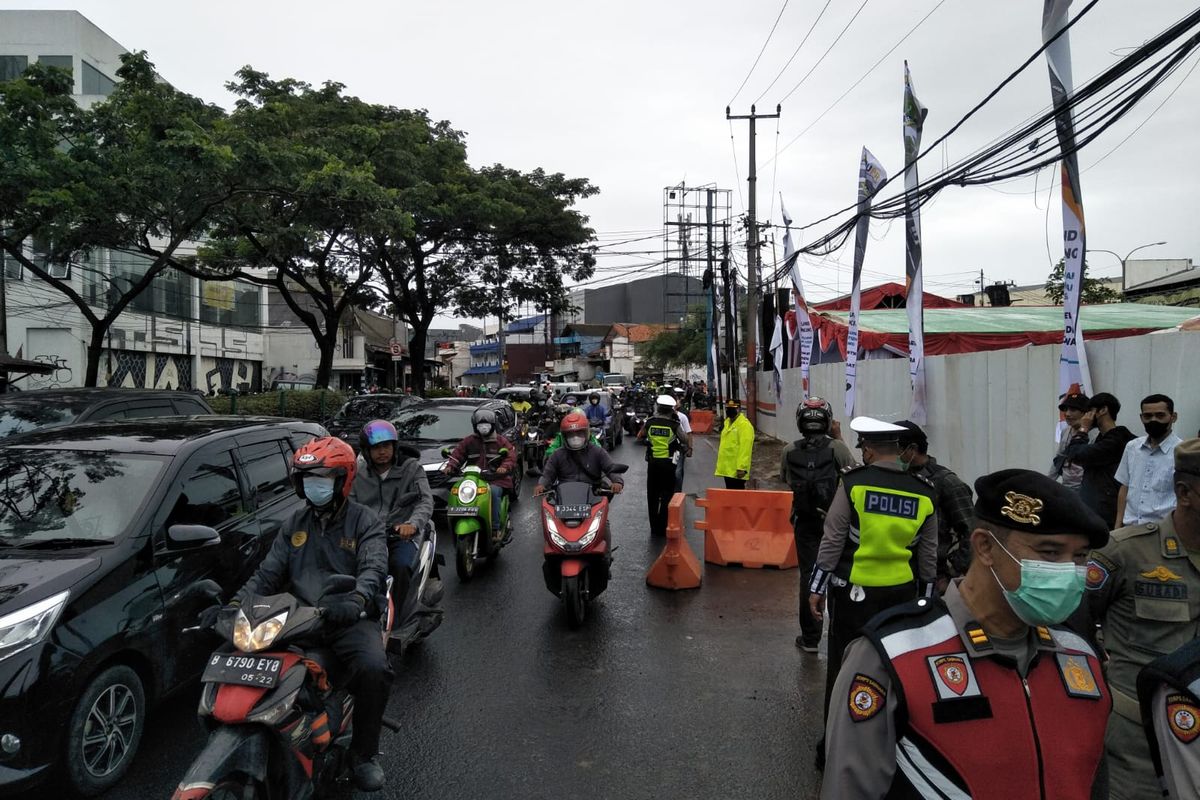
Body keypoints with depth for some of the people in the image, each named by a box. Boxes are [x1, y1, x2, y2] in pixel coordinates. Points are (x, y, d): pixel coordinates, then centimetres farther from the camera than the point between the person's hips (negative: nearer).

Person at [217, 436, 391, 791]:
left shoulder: (365, 521, 2)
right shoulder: (296, 523, 17)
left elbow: (374, 567, -16)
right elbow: (268, 573, 11)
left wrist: (357, 599, -38)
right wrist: (235, 605, -7)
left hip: (347, 617, -4)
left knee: (373, 667, -31)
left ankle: (365, 752, -8)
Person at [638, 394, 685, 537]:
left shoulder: (649, 422, -5)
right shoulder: (674, 425, -11)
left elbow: (640, 436, 11)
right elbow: (683, 439, 3)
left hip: (652, 463, 2)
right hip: (668, 464, -2)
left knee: (652, 496, 13)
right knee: (667, 496, 5)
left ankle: (654, 528, 19)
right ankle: (662, 528, 3)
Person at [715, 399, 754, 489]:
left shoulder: (744, 425, -14)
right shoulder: (727, 422, 15)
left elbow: (745, 449, -20)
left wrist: (741, 468, -24)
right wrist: (721, 465, 20)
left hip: (736, 470, -9)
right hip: (727, 469, 9)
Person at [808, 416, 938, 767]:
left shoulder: (853, 482, -12)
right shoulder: (924, 493, -1)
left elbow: (832, 540, -10)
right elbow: (928, 554, 6)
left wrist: (817, 587, -2)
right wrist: (926, 597, 17)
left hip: (853, 592, -3)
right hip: (902, 593, 3)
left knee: (843, 667, 8)